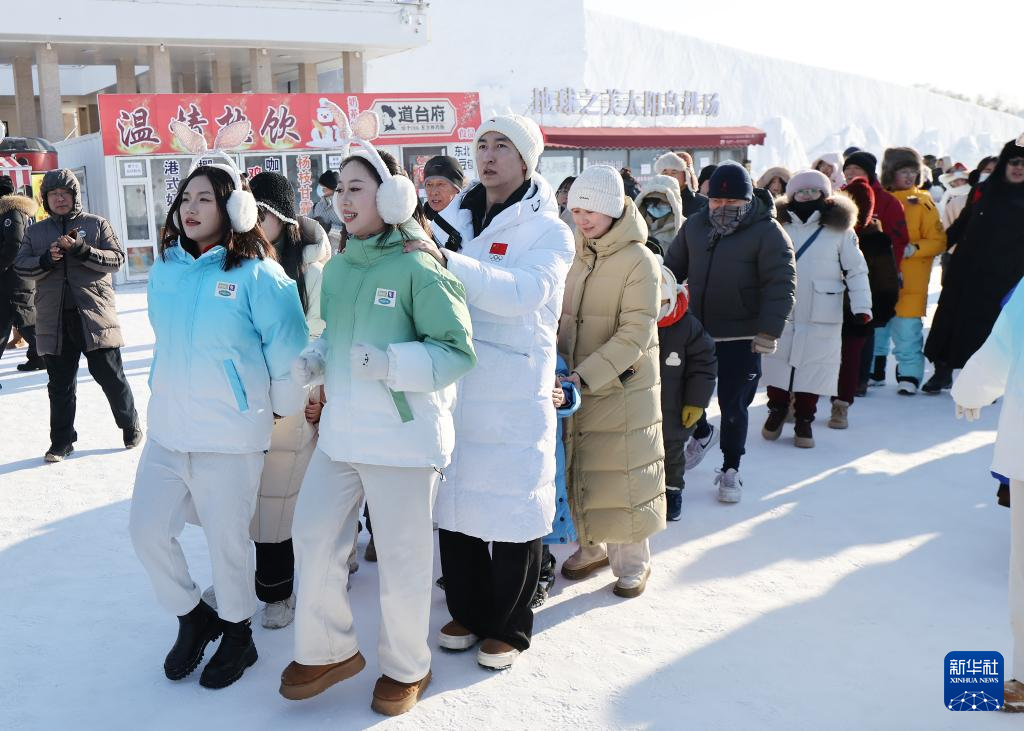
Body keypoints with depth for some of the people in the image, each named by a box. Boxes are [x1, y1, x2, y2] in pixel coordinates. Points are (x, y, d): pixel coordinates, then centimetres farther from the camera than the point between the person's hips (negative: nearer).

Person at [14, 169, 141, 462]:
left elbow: (117, 259, -4)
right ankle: (62, 441, 19)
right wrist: (46, 259, -13)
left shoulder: (97, 224, 4)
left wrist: (82, 250, -18)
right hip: (54, 320, 3)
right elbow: (20, 266, 6)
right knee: (60, 384, 8)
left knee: (111, 376, 4)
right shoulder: (35, 232, 12)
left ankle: (130, 426, 24)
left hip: (95, 315, -3)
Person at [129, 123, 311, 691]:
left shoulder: (256, 274, -14)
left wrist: (282, 408, -1)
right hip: (166, 429, 6)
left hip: (230, 435, -6)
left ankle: (237, 633, 30)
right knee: (147, 531, 7)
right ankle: (193, 618, 32)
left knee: (227, 539, 5)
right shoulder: (165, 267, 6)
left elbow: (288, 351, -11)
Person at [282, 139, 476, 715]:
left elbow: (458, 351, -16)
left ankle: (406, 667, 29)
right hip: (341, 430, 7)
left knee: (402, 558, 6)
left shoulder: (417, 268, -13)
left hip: (403, 435, -7)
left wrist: (389, 362, -26)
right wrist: (314, 361, 3)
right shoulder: (337, 268, 8)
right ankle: (327, 651, 33)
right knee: (313, 537, 12)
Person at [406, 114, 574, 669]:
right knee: (455, 499, 12)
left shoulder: (548, 231, -4)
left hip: (514, 394, -4)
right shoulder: (455, 219, 11)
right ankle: (467, 611, 31)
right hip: (453, 387, 5)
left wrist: (447, 262, -31)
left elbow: (524, 292, -23)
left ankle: (508, 625, 21)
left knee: (512, 506, 2)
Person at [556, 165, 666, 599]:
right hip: (576, 388, 5)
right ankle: (591, 547, 34)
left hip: (622, 390, -5)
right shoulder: (574, 256, 3)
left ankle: (632, 561, 22)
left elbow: (636, 333, -20)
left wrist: (586, 375, -26)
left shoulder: (639, 261, -14)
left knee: (622, 476, 3)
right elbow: (559, 318, 10)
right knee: (578, 470, 14)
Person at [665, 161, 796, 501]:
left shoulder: (768, 232, -11)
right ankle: (702, 433, 45)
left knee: (733, 405, 3)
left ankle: (730, 470, 21)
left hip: (741, 338, -5)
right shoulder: (695, 225, 5)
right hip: (695, 331, 5)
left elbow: (780, 286, -14)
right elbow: (673, 266, 17)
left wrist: (768, 332, -20)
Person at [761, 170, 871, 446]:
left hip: (821, 315, -1)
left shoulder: (840, 228, 1)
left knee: (813, 366, 2)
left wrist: (861, 306, -8)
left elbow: (856, 270, 1)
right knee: (778, 360, 7)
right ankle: (777, 409, 26)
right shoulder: (779, 225, 5)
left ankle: (804, 419, 16)